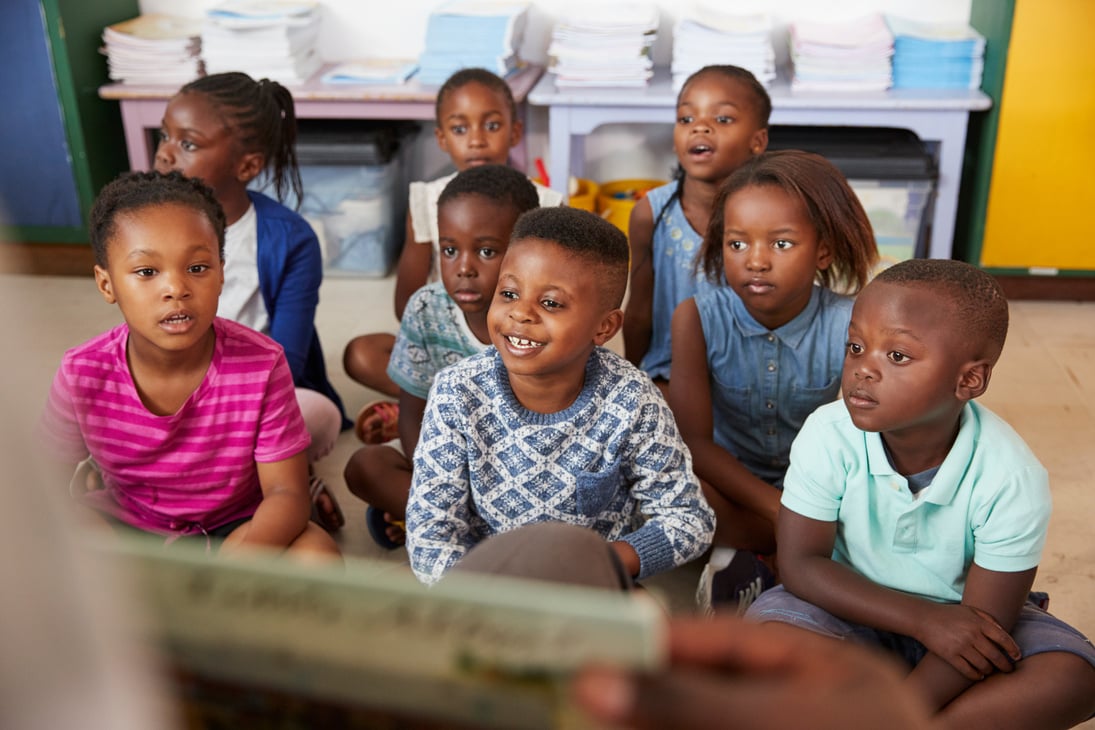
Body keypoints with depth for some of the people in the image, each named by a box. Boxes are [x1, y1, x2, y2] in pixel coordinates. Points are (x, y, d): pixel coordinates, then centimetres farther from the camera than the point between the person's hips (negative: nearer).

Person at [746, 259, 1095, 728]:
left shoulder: (1011, 479, -26)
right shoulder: (828, 435, -23)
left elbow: (982, 624, -22)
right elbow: (800, 562, -18)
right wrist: (923, 619, -27)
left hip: (956, 615, 1)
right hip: (858, 610, 0)